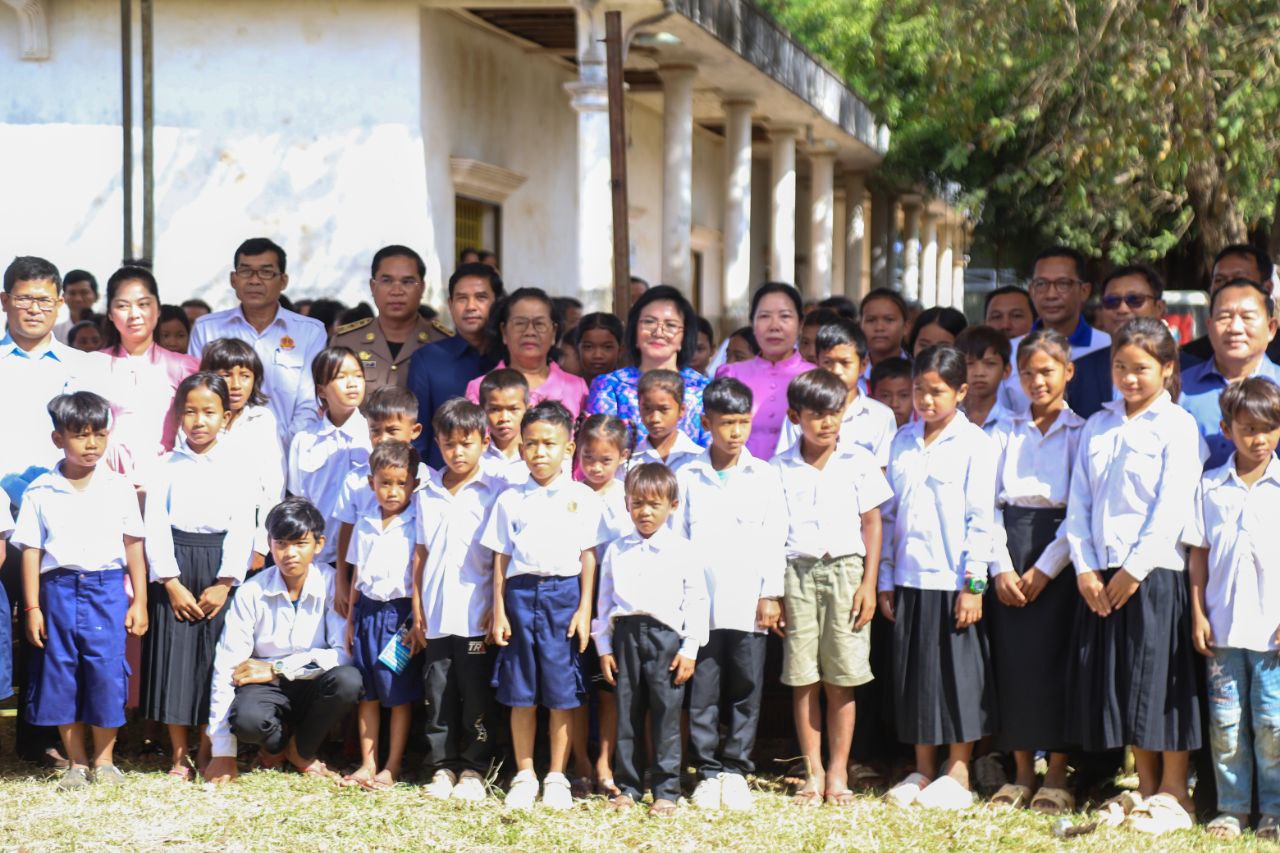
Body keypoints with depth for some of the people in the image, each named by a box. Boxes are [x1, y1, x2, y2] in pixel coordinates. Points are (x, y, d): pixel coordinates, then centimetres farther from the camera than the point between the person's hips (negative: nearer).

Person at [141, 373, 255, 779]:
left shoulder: (236, 470, 2)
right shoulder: (168, 467, 3)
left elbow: (242, 528, -2)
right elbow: (155, 526, -2)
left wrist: (224, 583, -10)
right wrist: (172, 582, -10)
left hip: (219, 570, 0)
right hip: (174, 571, 0)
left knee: (215, 658, 1)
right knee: (173, 655, -1)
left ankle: (208, 748, 12)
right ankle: (179, 752, 8)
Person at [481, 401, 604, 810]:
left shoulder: (582, 498, 4)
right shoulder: (510, 500, 8)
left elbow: (588, 556, 3)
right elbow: (501, 558, 8)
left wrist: (584, 609, -3)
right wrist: (499, 612, 3)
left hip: (565, 593, -1)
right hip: (521, 593, 1)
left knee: (562, 694, 2)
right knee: (521, 695, 5)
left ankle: (557, 777, 12)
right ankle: (524, 776, 16)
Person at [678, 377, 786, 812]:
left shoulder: (764, 475, 5)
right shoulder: (688, 476, 6)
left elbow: (775, 538, 4)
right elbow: (677, 536, 7)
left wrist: (771, 595, -1)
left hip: (748, 605, 0)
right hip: (700, 603, 0)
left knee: (746, 690, 4)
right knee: (702, 691, 2)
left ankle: (736, 771, 13)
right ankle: (708, 772, 11)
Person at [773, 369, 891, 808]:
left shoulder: (859, 463, 4)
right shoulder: (781, 469, 5)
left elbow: (872, 523, 6)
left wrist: (869, 583, -1)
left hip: (845, 569, -1)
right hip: (797, 572, 1)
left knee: (840, 680, -1)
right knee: (802, 678, 1)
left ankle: (838, 772, 7)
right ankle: (813, 772, 9)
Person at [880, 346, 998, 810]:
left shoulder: (974, 444, -5)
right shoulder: (903, 441, 10)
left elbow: (981, 519, -8)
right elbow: (889, 513, 13)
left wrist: (973, 584, -12)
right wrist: (886, 580, 10)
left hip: (954, 582, -5)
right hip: (910, 580, 5)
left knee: (958, 677, 1)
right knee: (914, 676, 9)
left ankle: (957, 775, 9)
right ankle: (923, 771, 18)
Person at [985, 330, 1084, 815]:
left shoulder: (1082, 432, 2)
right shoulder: (1005, 432, 12)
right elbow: (989, 502, 5)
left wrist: (1045, 569, -12)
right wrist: (1001, 567, -7)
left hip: (1057, 560, -3)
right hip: (1008, 558, 3)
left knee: (1052, 661, -5)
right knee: (1011, 661, 1)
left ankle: (1056, 778, 3)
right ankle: (1021, 773, 10)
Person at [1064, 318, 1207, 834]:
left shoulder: (1177, 426, -4)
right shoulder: (1097, 427, 12)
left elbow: (1172, 507, -12)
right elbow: (1078, 501, 9)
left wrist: (1135, 569, -16)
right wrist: (1085, 568, -2)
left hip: (1154, 573, -6)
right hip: (1101, 577, 6)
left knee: (1160, 682, -3)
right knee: (1116, 681, 9)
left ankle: (1173, 793, 7)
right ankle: (1145, 787, 20)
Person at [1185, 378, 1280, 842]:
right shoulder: (1210, 486, 6)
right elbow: (1198, 553, 8)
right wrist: (1198, 615, 2)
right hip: (1223, 627, 2)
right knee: (1225, 721, 6)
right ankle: (1232, 808, 15)